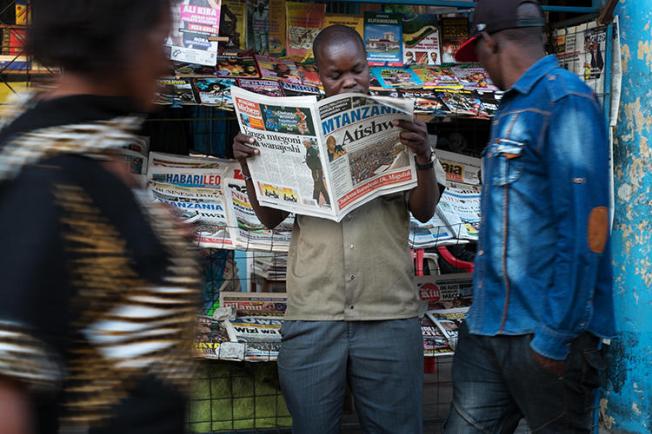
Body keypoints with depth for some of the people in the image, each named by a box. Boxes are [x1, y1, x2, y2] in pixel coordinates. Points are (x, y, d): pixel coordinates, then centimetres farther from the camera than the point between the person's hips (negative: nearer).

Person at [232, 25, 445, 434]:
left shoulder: (398, 127, 6)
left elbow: (424, 212, 0)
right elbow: (271, 217, 10)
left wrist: (425, 158, -18)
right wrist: (248, 164, -5)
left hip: (388, 314, -1)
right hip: (312, 314, 1)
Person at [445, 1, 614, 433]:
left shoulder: (566, 100, -11)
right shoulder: (514, 108, 16)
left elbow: (583, 224, -18)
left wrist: (557, 336, -18)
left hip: (545, 332, -8)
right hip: (488, 325, 8)